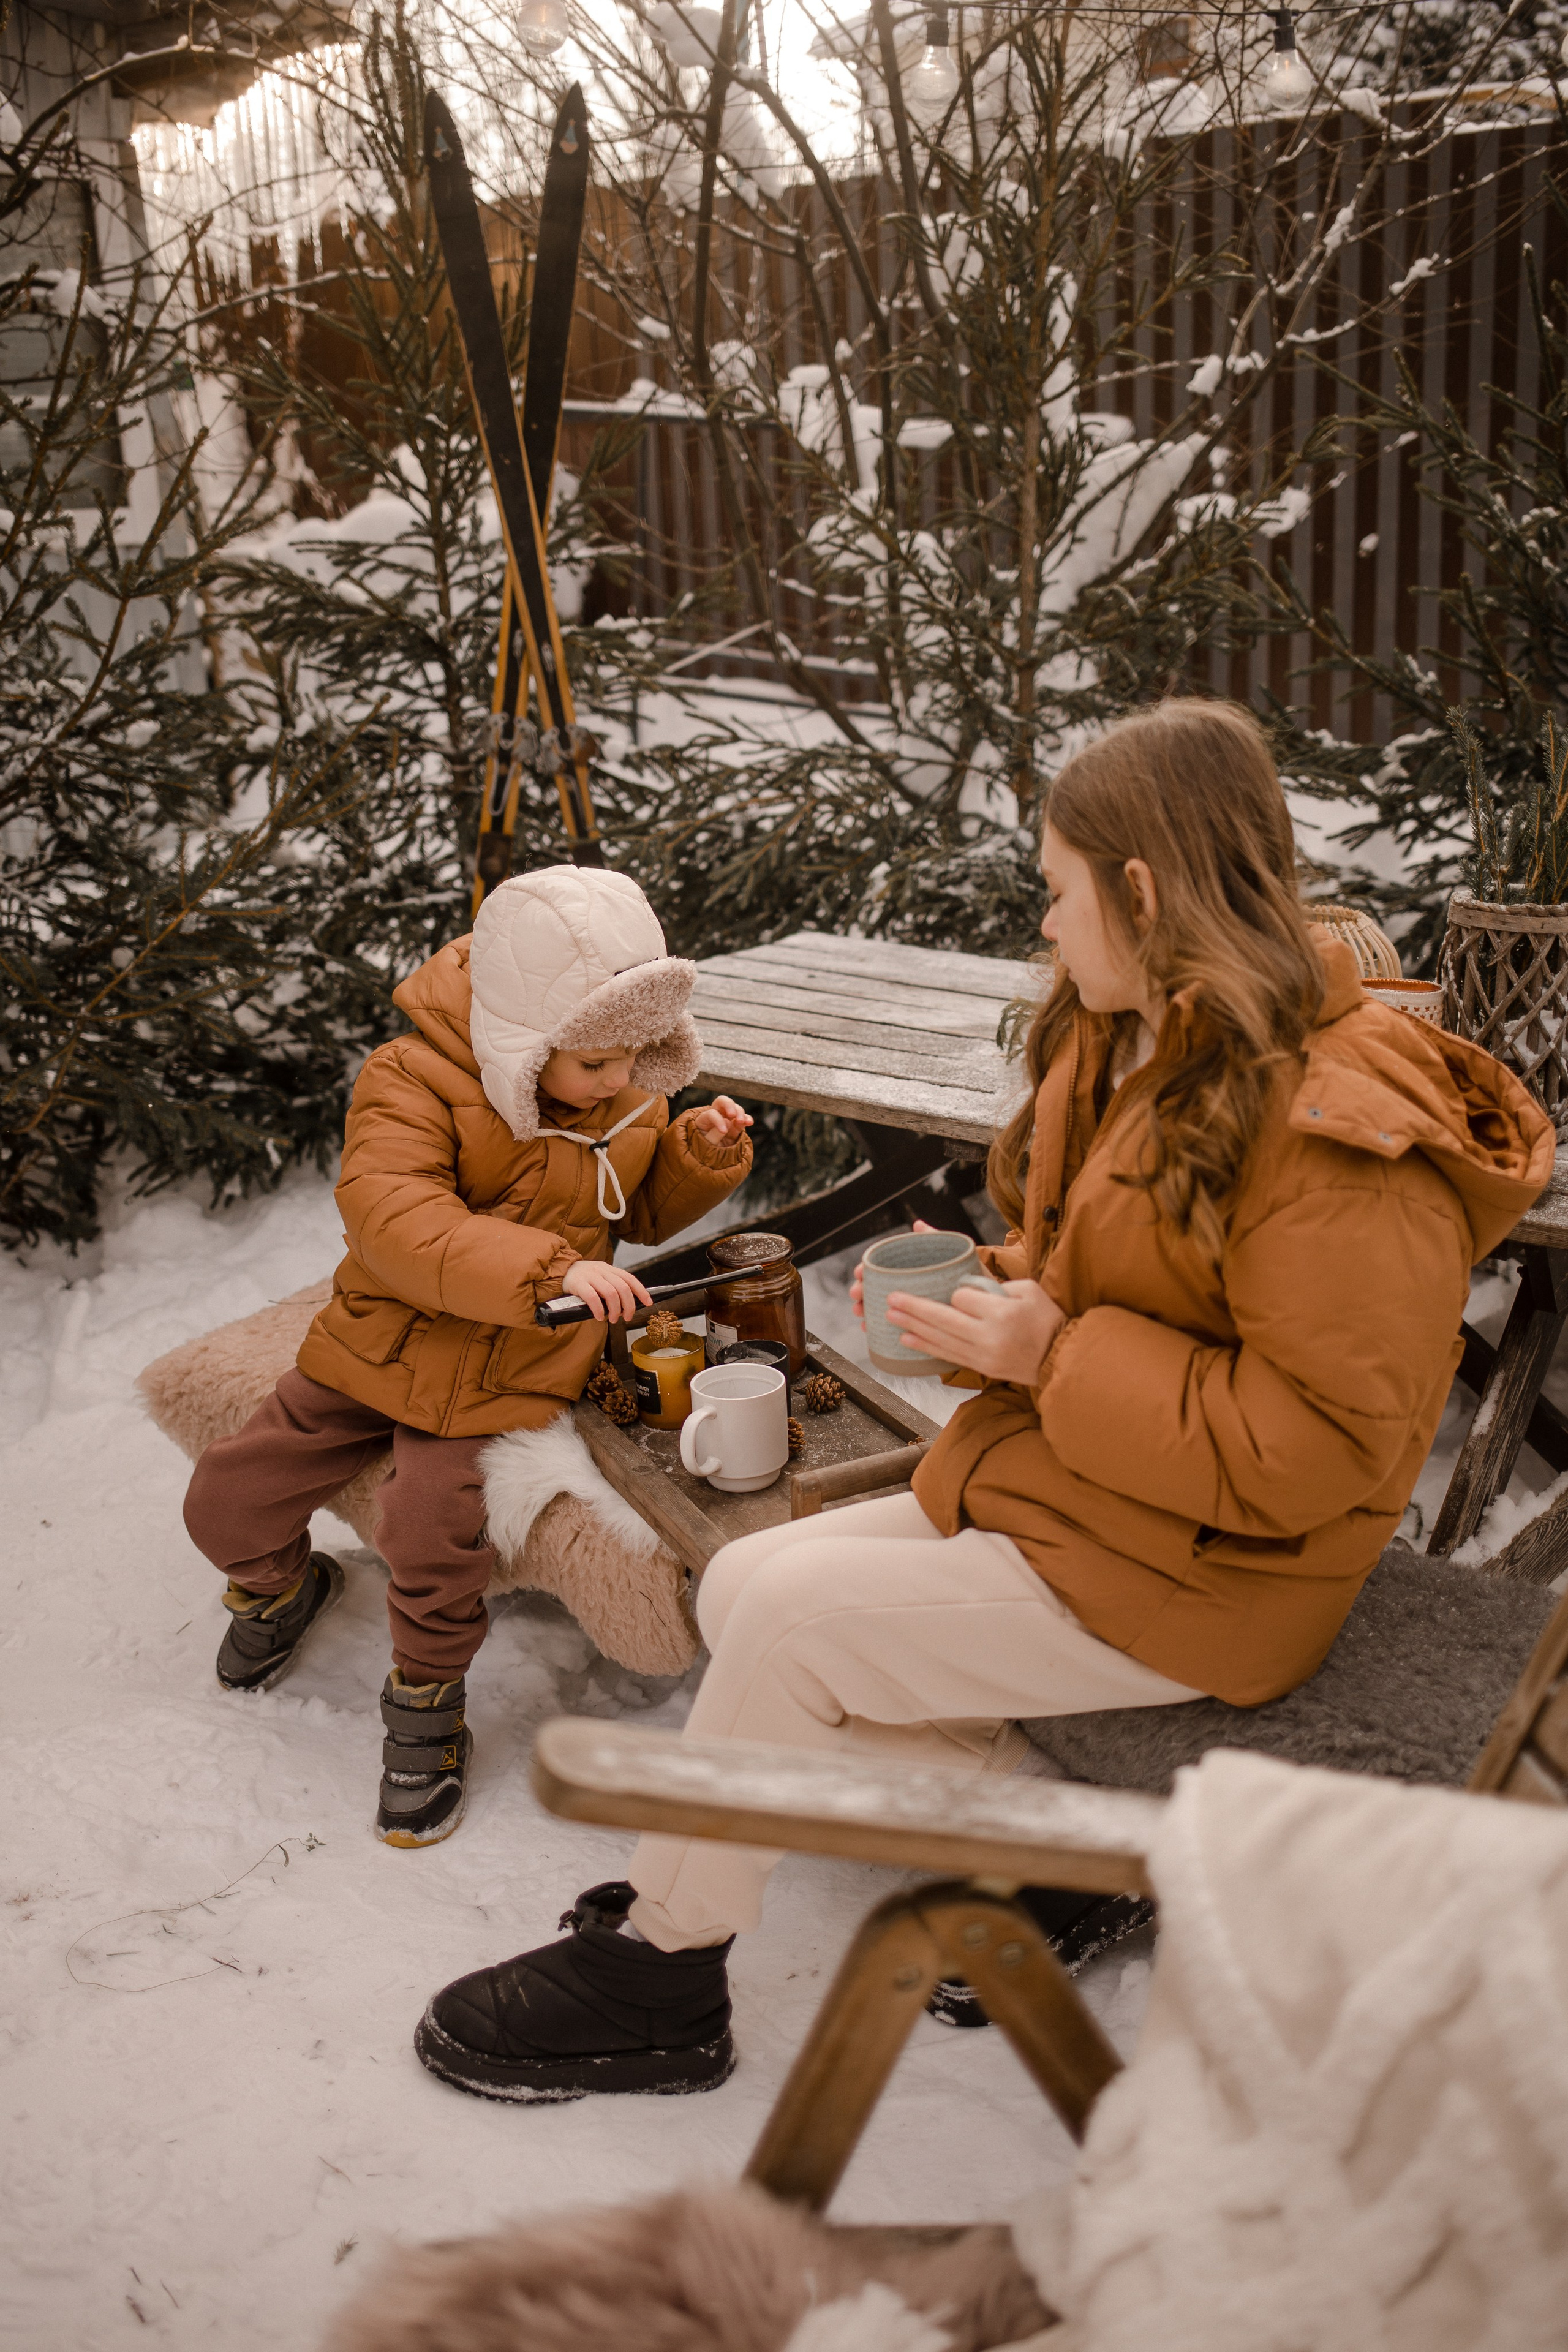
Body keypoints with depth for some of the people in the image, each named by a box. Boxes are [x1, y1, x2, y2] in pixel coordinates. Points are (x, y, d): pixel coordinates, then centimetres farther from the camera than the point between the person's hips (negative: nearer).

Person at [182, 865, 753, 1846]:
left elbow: (647, 1208, 16)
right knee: (228, 1500, 1)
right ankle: (282, 1583, 38)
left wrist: (702, 1152, -7)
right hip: (382, 1348, 0)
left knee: (436, 1540, -22)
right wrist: (547, 1270, -46)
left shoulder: (631, 1097, -1)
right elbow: (392, 1218, -35)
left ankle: (427, 1710, 7)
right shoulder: (412, 1083, -19)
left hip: (508, 1374, 0)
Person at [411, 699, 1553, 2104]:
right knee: (740, 1586, -1)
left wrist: (1055, 1357, -23)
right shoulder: (1124, 1043, 7)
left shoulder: (1340, 1136, -23)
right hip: (1054, 1487, 10)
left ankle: (654, 1979, 3)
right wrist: (977, 1295, -1)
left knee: (791, 1617, -18)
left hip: (1195, 1572, -10)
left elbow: (1324, 1448, -25)